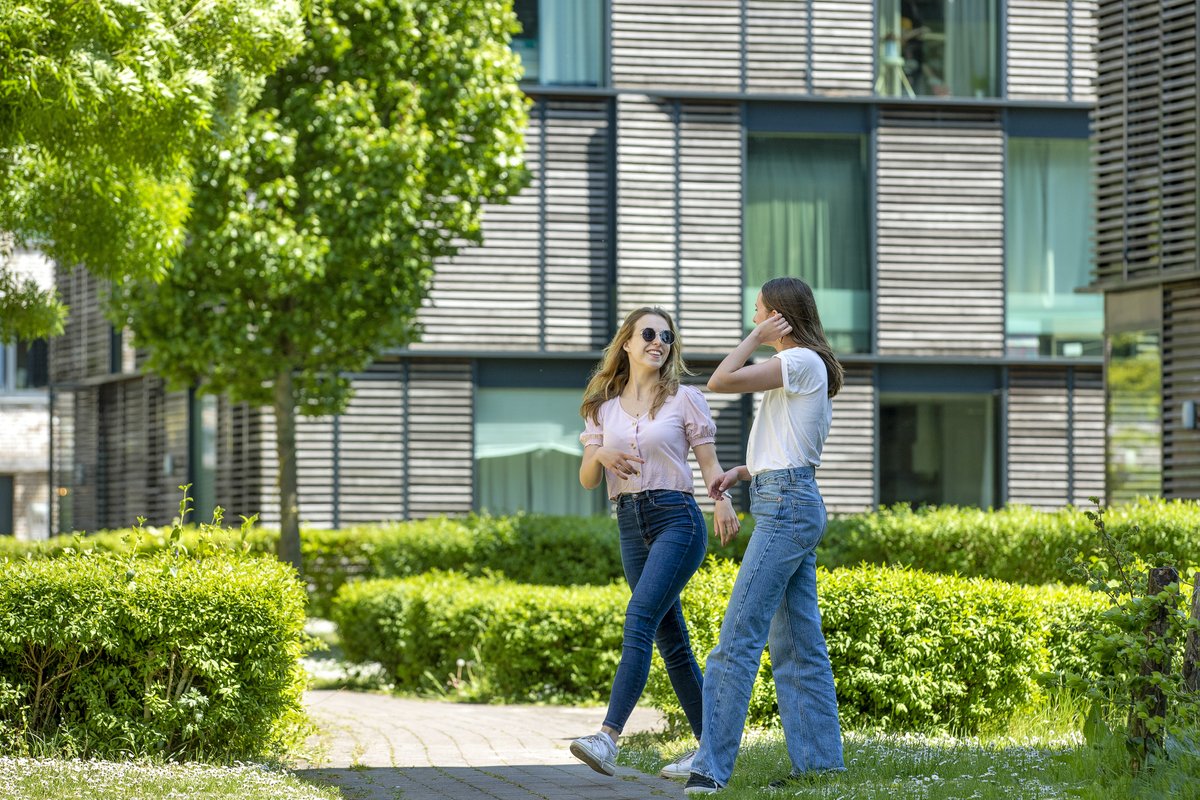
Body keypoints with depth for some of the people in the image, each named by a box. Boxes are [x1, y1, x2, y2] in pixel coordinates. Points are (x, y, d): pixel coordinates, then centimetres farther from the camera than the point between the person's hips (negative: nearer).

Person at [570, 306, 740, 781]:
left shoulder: (684, 399, 3)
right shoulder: (603, 407, 13)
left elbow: (709, 463, 1)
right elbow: (587, 481, 13)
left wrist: (724, 501, -20)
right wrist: (600, 456, -9)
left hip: (676, 519, -5)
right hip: (630, 524, 5)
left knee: (639, 620, -20)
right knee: (671, 640, 6)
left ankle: (608, 738, -29)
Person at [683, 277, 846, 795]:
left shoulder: (801, 362, -11)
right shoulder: (812, 368, 20)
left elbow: (720, 381, -19)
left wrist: (757, 338, -7)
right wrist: (742, 471, 11)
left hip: (786, 506, -11)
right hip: (796, 505, 11)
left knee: (739, 638, -12)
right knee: (797, 642, 11)